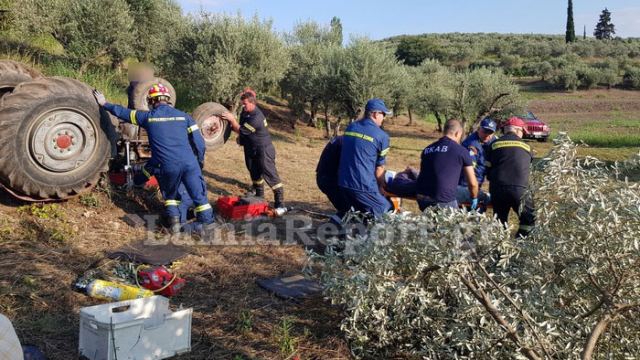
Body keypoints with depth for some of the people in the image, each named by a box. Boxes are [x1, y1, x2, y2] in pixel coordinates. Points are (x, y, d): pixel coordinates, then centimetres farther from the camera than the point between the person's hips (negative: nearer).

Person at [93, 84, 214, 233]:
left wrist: (104, 104, 35)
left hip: (168, 166, 0)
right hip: (189, 163, 0)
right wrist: (201, 159, 22)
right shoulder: (183, 116, 10)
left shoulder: (148, 116, 8)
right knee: (199, 196, 7)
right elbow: (199, 141, 7)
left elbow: (123, 112, 20)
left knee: (170, 195, 24)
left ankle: (174, 223, 16)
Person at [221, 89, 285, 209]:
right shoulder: (245, 111, 2)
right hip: (251, 149, 10)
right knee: (255, 173, 20)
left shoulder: (256, 118, -28)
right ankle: (259, 195, 37)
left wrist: (232, 119, -16)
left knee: (270, 174, -10)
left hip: (263, 149, -10)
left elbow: (241, 130, -23)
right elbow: (241, 127, 19)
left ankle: (280, 202, -9)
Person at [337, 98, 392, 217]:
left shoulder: (350, 127, 12)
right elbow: (379, 167, -2)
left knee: (360, 211, 24)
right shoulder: (381, 136, -8)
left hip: (343, 182, 7)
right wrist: (381, 187, 16)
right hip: (364, 185, -7)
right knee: (387, 212, 3)